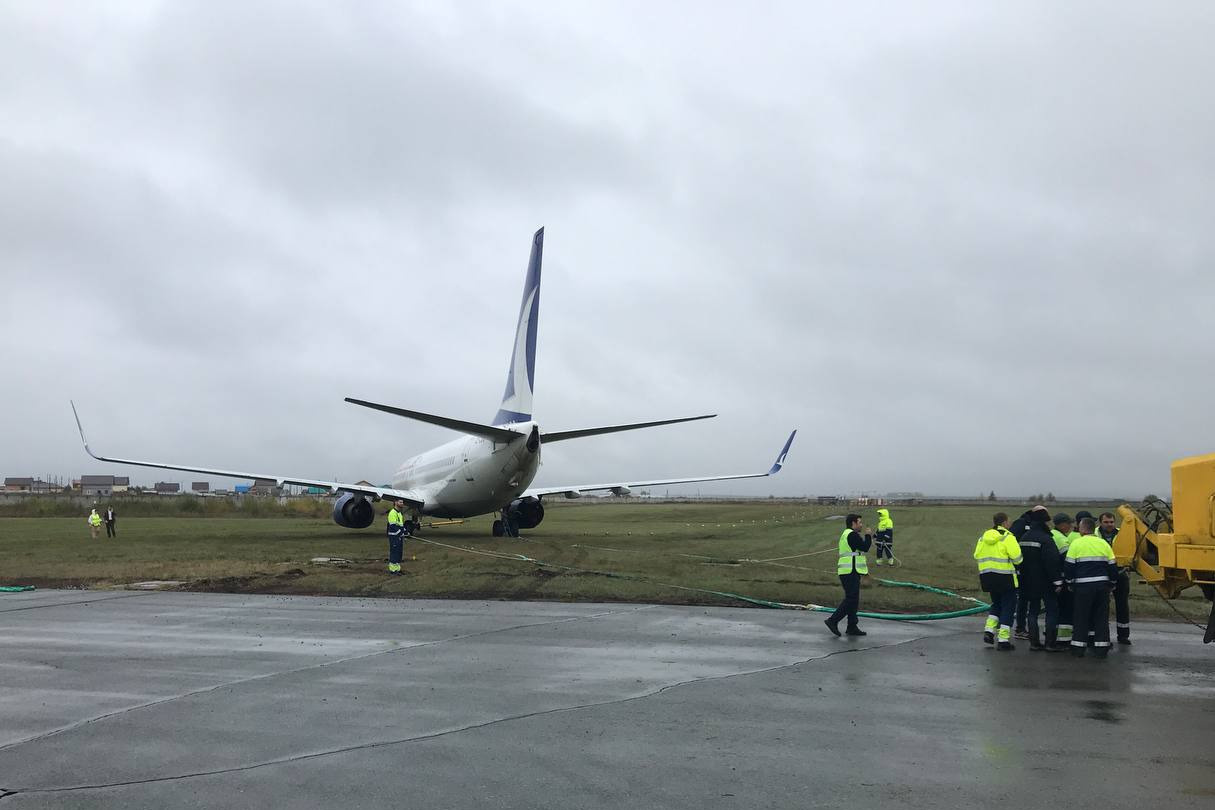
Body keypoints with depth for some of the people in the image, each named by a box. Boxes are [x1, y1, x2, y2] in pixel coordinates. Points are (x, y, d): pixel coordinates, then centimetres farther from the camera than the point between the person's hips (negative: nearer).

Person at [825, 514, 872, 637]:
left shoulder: (846, 535, 22)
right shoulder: (852, 535, -12)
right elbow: (865, 547, -17)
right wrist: (868, 535, -3)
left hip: (848, 573, 11)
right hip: (851, 572, -11)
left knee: (853, 600, 11)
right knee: (851, 600, -11)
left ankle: (852, 627, 13)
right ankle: (833, 621, -11)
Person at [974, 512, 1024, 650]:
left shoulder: (983, 537, 10)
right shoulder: (1007, 537, -11)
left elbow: (977, 556, 11)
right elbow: (1016, 557, -16)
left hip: (986, 576, 6)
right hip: (1005, 576, -6)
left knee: (997, 604, 23)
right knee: (1008, 607, 4)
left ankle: (989, 631, 8)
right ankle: (1003, 640, 1)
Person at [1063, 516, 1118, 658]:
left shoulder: (1076, 543, -5)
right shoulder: (1103, 544, 7)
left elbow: (1069, 566, -5)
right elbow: (1113, 566, 10)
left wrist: (1070, 583, 6)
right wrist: (1112, 584, 20)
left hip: (1083, 587, -3)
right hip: (1102, 586, 3)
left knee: (1081, 617, 5)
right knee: (1101, 618, 9)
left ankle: (1079, 648, 6)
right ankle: (1101, 648, 8)